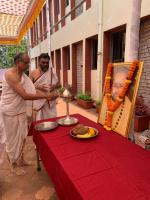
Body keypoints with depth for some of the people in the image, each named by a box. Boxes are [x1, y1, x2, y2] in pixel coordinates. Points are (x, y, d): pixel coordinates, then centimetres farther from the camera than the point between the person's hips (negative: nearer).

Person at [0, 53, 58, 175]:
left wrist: (46, 96, -12)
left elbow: (31, 91, 1)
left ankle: (20, 159, 39)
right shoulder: (10, 75, -23)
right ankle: (14, 165, 29)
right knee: (13, 138, 8)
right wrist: (46, 96, -29)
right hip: (10, 112, -8)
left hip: (20, 110, 8)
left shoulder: (23, 75, 5)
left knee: (22, 136, 18)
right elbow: (25, 96, -30)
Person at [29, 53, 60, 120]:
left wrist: (55, 86, -12)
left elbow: (59, 84, 11)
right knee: (39, 120, 3)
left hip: (50, 101, 2)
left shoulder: (52, 72, 4)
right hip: (38, 101, -2)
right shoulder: (33, 73, -1)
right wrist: (37, 87, -18)